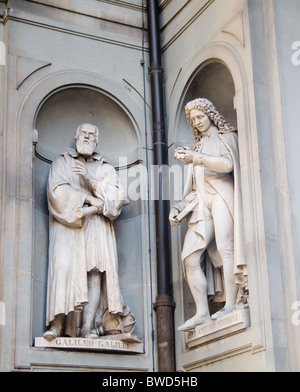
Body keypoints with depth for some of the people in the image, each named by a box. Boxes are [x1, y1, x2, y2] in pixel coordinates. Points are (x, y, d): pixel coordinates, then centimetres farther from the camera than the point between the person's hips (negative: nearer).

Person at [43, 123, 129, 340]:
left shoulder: (105, 168, 22)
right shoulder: (62, 162, 18)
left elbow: (116, 196, 5)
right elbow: (57, 190, -1)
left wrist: (89, 180, -9)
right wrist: (92, 201, -7)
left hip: (96, 226, 2)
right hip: (67, 226, -1)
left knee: (95, 272, -14)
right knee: (63, 267, -21)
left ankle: (88, 328, -20)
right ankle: (58, 324, -25)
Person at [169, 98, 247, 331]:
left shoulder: (226, 137, 14)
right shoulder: (199, 147, 31)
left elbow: (228, 164, -7)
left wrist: (196, 159, -13)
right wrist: (178, 207, 13)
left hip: (221, 196, -6)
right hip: (201, 203, 6)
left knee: (224, 247, -21)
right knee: (190, 258, -8)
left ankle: (230, 306, -25)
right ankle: (202, 313, -10)